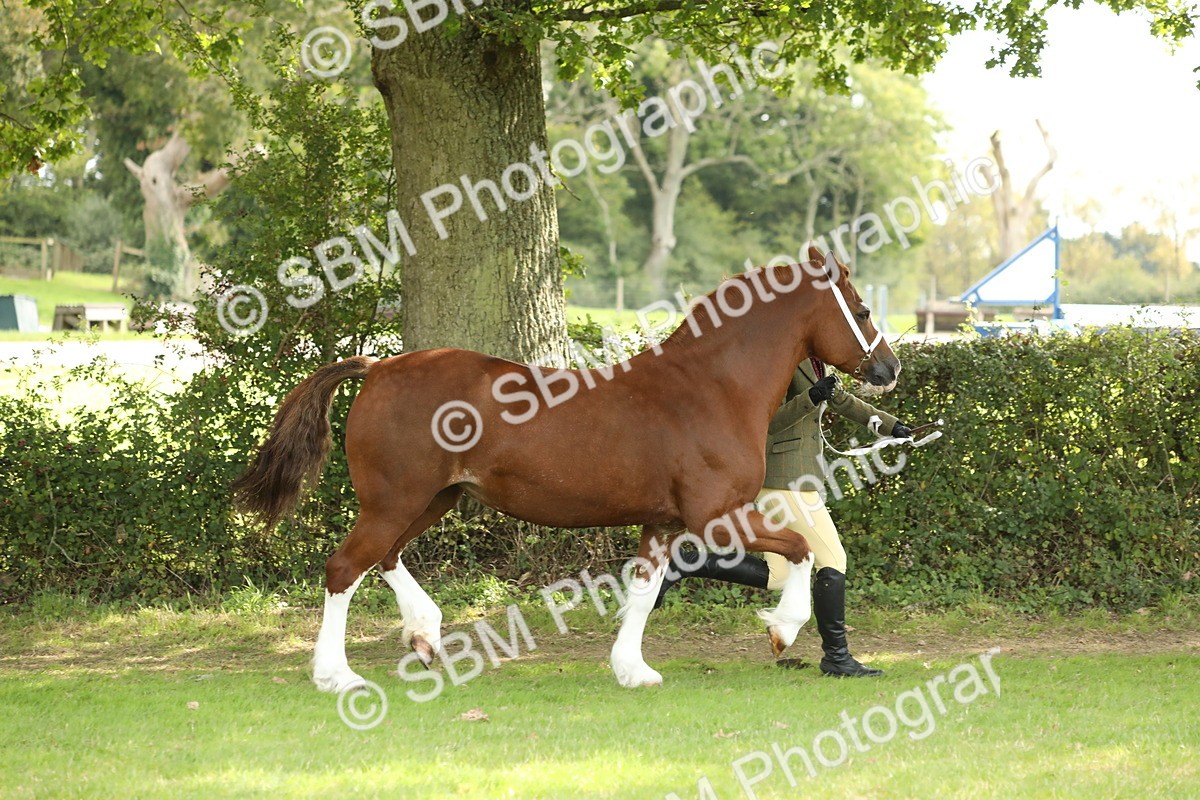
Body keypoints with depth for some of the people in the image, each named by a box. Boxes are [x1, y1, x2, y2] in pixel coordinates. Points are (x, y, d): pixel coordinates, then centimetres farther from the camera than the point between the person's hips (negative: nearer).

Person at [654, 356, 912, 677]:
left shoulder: (812, 357, 13)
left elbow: (838, 397, 28)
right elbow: (769, 421, -19)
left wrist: (888, 424, 28)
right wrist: (810, 398, -33)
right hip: (787, 478, -10)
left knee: (773, 575, 10)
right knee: (832, 560, -3)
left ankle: (681, 567, 8)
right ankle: (836, 656, 5)